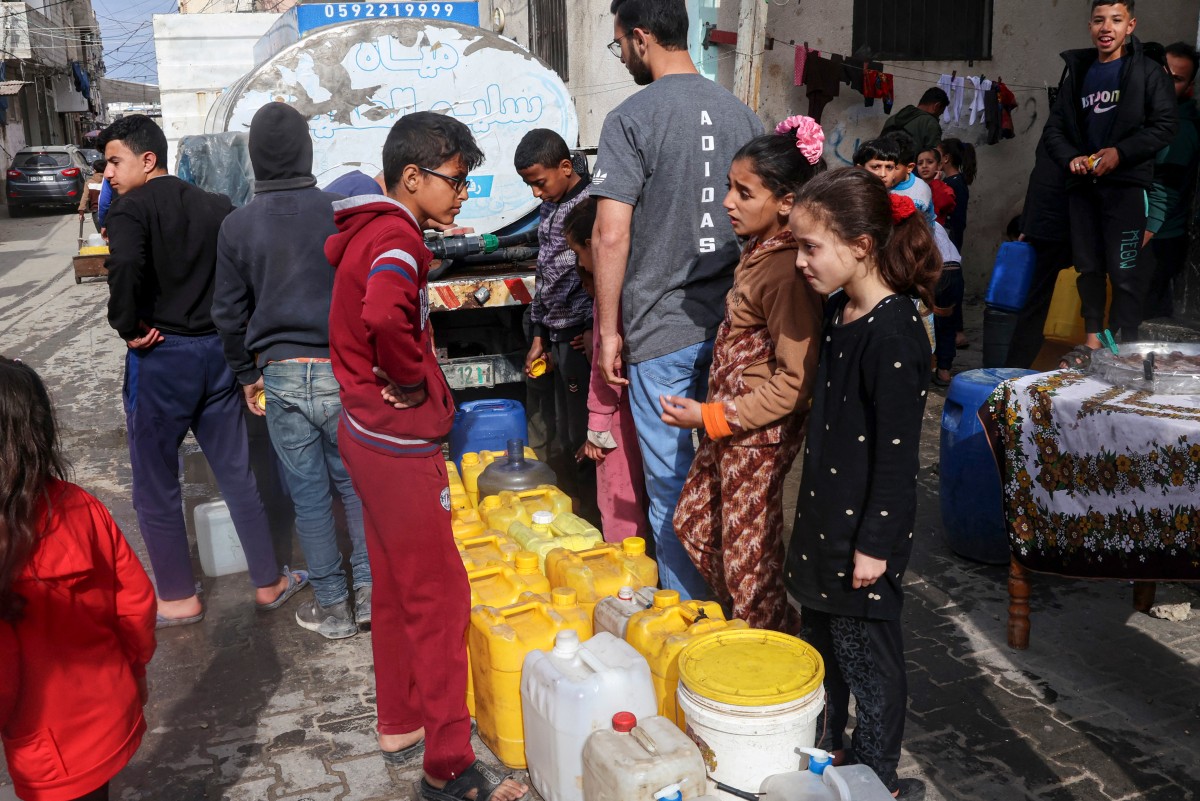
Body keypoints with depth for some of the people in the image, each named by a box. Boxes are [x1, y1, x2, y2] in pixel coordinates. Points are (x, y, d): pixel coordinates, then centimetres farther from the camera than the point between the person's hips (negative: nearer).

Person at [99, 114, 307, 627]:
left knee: (155, 486, 9)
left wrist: (128, 327, -15)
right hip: (217, 352, 6)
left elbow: (126, 266, -28)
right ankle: (269, 583, 23)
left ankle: (179, 600, 20)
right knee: (238, 474, 15)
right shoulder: (216, 207, 9)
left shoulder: (130, 210, -9)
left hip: (161, 356, -5)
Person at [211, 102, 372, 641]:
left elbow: (229, 313, 4)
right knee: (356, 480, 15)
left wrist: (247, 375, 16)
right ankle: (369, 588, 13)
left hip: (280, 374, 1)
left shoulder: (237, 226, -1)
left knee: (309, 493, 9)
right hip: (343, 371, -1)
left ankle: (332, 607, 19)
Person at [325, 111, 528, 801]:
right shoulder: (396, 237, -19)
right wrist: (416, 380, -23)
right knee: (440, 595, -1)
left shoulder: (368, 230, 11)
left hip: (370, 432, 10)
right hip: (400, 444, -10)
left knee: (397, 586, 19)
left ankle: (402, 724, 35)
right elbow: (384, 313, -41)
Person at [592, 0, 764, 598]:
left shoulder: (631, 119, -10)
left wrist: (609, 330, -6)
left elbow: (611, 236, -15)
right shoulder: (740, 114, 8)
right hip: (735, 324, 6)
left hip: (664, 330, -6)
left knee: (672, 486, 6)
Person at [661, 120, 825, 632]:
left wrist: (711, 417, -21)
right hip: (728, 422, 10)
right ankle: (776, 628, 41)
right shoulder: (759, 249, 5)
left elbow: (794, 384, -24)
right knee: (693, 524, 23)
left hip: (760, 433, -10)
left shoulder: (786, 271, -24)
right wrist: (711, 416, 14)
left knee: (748, 560, 6)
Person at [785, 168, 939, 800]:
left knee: (866, 649, 8)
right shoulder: (839, 311, 4)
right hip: (825, 511, 9)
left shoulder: (893, 334, -23)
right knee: (821, 635, 22)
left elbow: (898, 451, -21)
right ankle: (824, 745, 43)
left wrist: (875, 542, -17)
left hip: (866, 527, -9)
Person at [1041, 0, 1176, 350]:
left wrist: (1120, 152, -16)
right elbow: (1054, 128, 15)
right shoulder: (1078, 73, 16)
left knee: (1123, 270, -8)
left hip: (1126, 183, -4)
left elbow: (1164, 125, -5)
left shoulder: (1147, 72, 2)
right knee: (1088, 267, 7)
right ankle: (1093, 341, 15)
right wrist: (1072, 158, -3)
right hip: (1083, 183, 5)